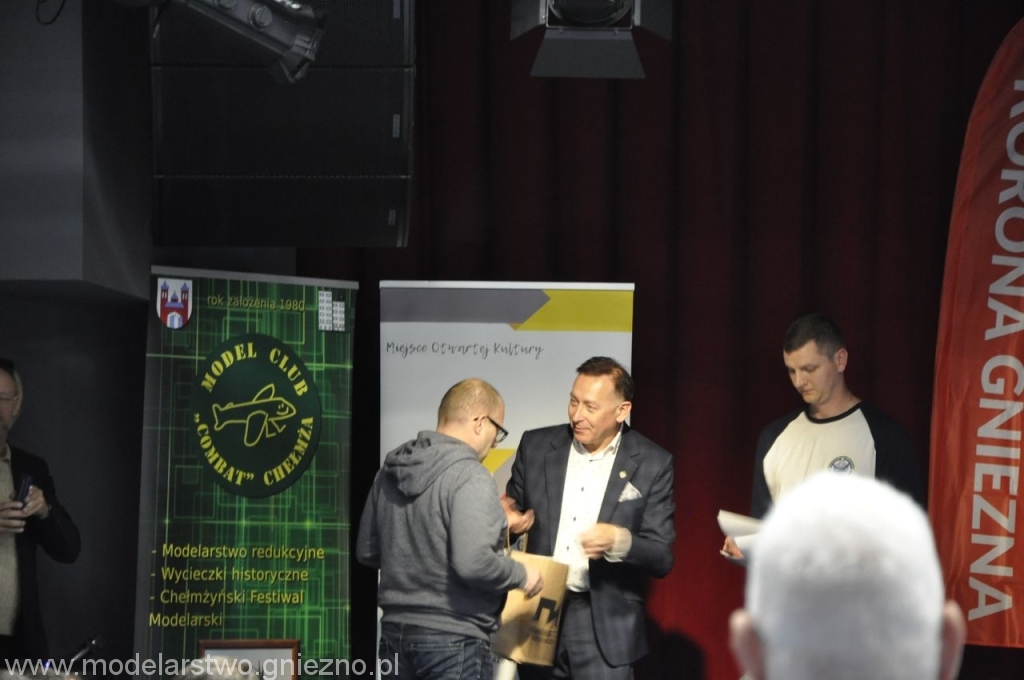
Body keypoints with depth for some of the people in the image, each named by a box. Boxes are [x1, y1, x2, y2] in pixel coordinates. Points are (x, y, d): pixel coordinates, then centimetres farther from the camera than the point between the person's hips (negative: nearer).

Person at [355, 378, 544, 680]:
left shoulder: (391, 470, 7)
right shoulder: (470, 478, -17)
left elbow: (367, 551, 14)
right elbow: (473, 563, -25)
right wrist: (522, 575, -9)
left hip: (395, 631, 8)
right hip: (452, 638, -8)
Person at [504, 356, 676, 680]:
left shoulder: (652, 464, -2)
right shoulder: (536, 446, 4)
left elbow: (661, 557, -3)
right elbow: (512, 513, 14)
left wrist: (620, 542, -23)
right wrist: (508, 519, -10)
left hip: (605, 625, -3)